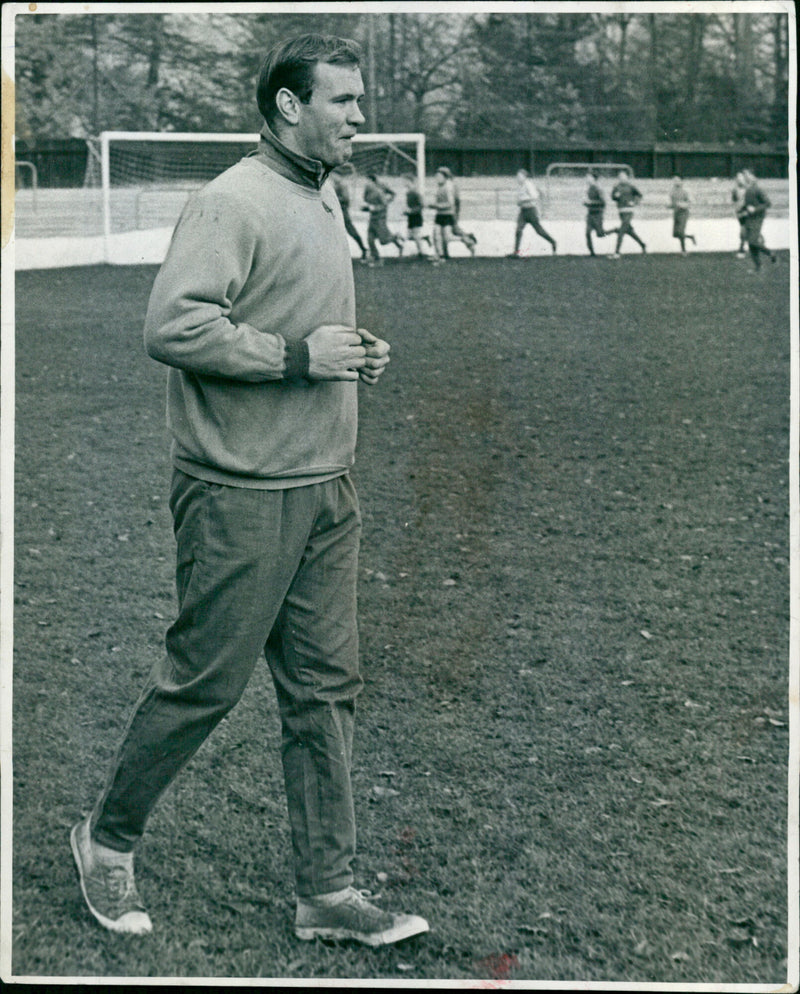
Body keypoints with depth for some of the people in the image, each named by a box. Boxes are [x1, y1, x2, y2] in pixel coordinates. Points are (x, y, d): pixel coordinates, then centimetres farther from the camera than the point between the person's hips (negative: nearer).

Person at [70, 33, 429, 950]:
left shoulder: (325, 201, 16)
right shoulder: (233, 203, -13)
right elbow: (172, 324, -23)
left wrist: (352, 355, 9)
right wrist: (298, 357, -21)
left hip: (325, 489, 9)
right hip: (242, 495, -8)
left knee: (323, 691, 9)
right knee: (203, 681, 2)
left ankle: (328, 893, 17)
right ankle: (108, 838, 25)